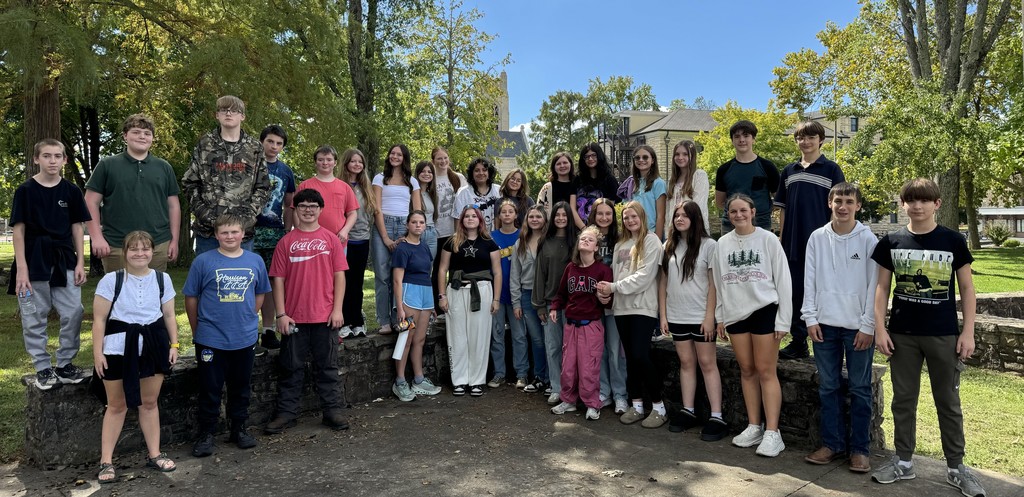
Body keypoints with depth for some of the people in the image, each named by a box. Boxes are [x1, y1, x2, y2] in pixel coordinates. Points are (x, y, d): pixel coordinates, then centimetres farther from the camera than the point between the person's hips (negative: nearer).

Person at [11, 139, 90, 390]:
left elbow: (77, 228, 7)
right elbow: (18, 229, -3)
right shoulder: (26, 190, -2)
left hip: (64, 260, 2)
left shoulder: (71, 191, 4)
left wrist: (80, 262, 1)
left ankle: (65, 364, 14)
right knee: (34, 318, 5)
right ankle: (43, 368, 16)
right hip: (34, 261, -2)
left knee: (73, 313, -1)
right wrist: (21, 268, -9)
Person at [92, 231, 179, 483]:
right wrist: (97, 352, -8)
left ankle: (154, 454, 24)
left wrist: (174, 344, 4)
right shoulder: (111, 280, -5)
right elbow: (99, 319, -4)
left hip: (153, 346, 2)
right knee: (116, 405, 6)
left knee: (150, 402, 12)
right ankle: (106, 461, 17)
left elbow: (169, 315, 9)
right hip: (118, 347, -2)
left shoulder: (162, 279, 3)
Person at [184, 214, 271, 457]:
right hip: (210, 340, -3)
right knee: (210, 389, 7)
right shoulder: (203, 261, -7)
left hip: (245, 338, 3)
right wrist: (198, 330, 4)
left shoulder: (255, 261, 1)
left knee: (241, 387, 15)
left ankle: (240, 429, 30)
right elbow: (191, 297, 0)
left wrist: (249, 319, 9)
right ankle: (206, 434, 21)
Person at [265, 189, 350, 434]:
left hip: (325, 316, 0)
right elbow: (278, 279, 2)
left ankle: (332, 410, 19)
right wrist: (281, 314, -4)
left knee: (327, 366, 9)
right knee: (291, 367, 9)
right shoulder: (286, 242, 3)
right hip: (294, 318, 0)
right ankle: (286, 413, 20)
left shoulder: (330, 238, 3)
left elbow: (339, 275, 2)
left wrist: (337, 309, -5)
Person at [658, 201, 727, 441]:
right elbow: (663, 282, 9)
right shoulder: (670, 247, 9)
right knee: (686, 362, 10)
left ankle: (716, 417, 2)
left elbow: (714, 283, -7)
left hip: (701, 316, -4)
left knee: (707, 363, -1)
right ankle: (688, 411, 18)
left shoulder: (708, 245, -4)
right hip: (676, 317, 4)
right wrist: (663, 315, 4)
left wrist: (710, 316, -12)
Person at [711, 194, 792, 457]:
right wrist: (720, 317, 11)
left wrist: (783, 319, -7)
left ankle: (772, 433, 1)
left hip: (764, 310, -4)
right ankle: (754, 427, 19)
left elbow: (783, 279, -4)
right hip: (735, 314, 4)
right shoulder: (723, 243, 9)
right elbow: (719, 282, 13)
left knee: (766, 371, -4)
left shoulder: (767, 239, -3)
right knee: (747, 371, 10)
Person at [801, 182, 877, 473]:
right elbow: (809, 280, 5)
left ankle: (860, 448, 16)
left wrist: (868, 325, -8)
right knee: (828, 387, 9)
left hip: (858, 326, -3)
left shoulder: (868, 240, -4)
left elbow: (874, 285, -5)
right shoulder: (817, 238, 4)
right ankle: (832, 444, 20)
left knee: (860, 388, 6)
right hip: (824, 324, 3)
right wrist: (810, 318, 0)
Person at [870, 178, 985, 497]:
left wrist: (968, 332, -4)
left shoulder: (953, 241, -1)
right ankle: (904, 462, 22)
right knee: (903, 400, 10)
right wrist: (880, 328, -2)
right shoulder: (891, 242, 1)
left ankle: (956, 467, 22)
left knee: (948, 402, 9)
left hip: (944, 335, -1)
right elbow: (882, 287, 5)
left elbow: (967, 288, 2)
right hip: (902, 334, 1)